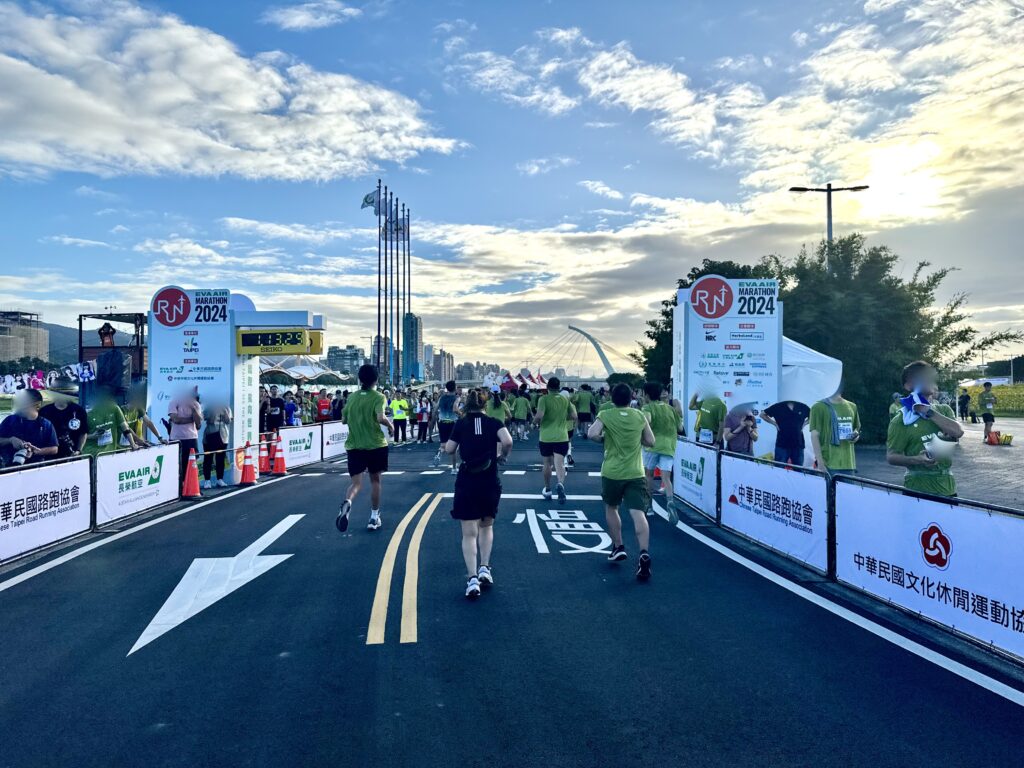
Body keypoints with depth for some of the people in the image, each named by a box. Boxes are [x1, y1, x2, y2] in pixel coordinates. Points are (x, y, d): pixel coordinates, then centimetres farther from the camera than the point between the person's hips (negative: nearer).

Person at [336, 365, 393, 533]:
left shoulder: (352, 397, 7)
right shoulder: (378, 397, -7)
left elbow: (344, 419, 15)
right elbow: (380, 418, -24)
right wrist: (390, 425, -6)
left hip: (354, 445, 3)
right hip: (375, 445, -2)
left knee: (355, 482, 1)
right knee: (375, 480, 15)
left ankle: (347, 503, -32)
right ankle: (374, 517, 19)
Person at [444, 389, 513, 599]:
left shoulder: (461, 423, 3)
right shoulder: (494, 422, 2)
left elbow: (449, 449, 0)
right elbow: (507, 441, -15)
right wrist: (503, 456, 5)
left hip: (467, 481, -1)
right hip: (490, 481, 1)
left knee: (469, 533, 3)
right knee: (486, 525, 23)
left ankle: (472, 578, -7)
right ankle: (484, 568, 15)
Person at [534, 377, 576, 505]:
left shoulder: (544, 399, -8)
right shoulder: (565, 400, 4)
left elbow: (539, 416, -21)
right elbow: (574, 417, 7)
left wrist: (535, 420, 1)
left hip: (546, 437, -1)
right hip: (561, 437, 1)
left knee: (547, 464, 15)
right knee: (559, 464, -5)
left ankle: (547, 490, 29)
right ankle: (560, 484, -34)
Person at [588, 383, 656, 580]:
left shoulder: (605, 415, -3)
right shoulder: (640, 416, 5)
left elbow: (592, 434, -17)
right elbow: (650, 442, 11)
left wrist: (604, 439, 3)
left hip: (612, 472, -1)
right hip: (635, 473, 1)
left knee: (611, 508, 23)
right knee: (638, 513, -8)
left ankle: (618, 547, 26)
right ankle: (644, 554, -23)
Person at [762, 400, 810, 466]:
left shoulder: (803, 407, 3)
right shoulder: (778, 406, -1)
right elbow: (762, 414, 8)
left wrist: (803, 424, 7)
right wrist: (774, 423, 1)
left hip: (798, 445, 2)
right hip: (782, 445, -2)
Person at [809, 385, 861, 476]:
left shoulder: (852, 407, 14)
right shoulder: (819, 407, -3)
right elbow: (815, 436, -7)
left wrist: (856, 436, 2)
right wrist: (820, 463, -13)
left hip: (848, 464, 5)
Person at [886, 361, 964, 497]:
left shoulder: (944, 410, 8)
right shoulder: (901, 420, -8)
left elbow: (958, 432, -11)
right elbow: (891, 457, -9)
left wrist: (929, 412, -13)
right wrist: (916, 460, -26)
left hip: (947, 488, 5)